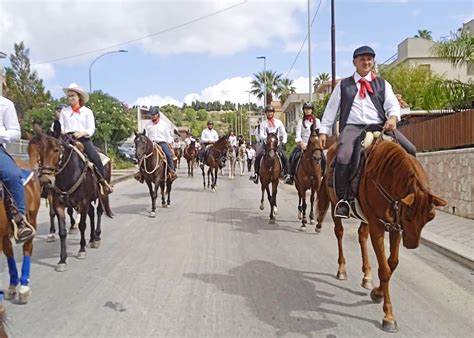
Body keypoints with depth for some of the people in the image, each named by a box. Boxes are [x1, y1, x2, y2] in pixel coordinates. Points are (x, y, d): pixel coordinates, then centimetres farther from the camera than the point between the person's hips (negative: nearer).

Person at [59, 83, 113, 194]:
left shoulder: (87, 111, 11)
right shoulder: (64, 111, 17)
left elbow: (91, 129, 4)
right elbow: (61, 125, 13)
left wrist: (82, 133, -16)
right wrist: (61, 131, -11)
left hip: (83, 138, -2)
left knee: (95, 156, -23)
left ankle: (103, 181, -10)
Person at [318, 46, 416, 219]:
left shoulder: (383, 84, 21)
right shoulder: (343, 85, 20)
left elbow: (393, 105, 8)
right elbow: (331, 109, 18)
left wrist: (393, 118, -16)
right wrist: (324, 131, 9)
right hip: (352, 128, -2)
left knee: (410, 151, -15)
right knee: (343, 158, -32)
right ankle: (343, 199, -18)